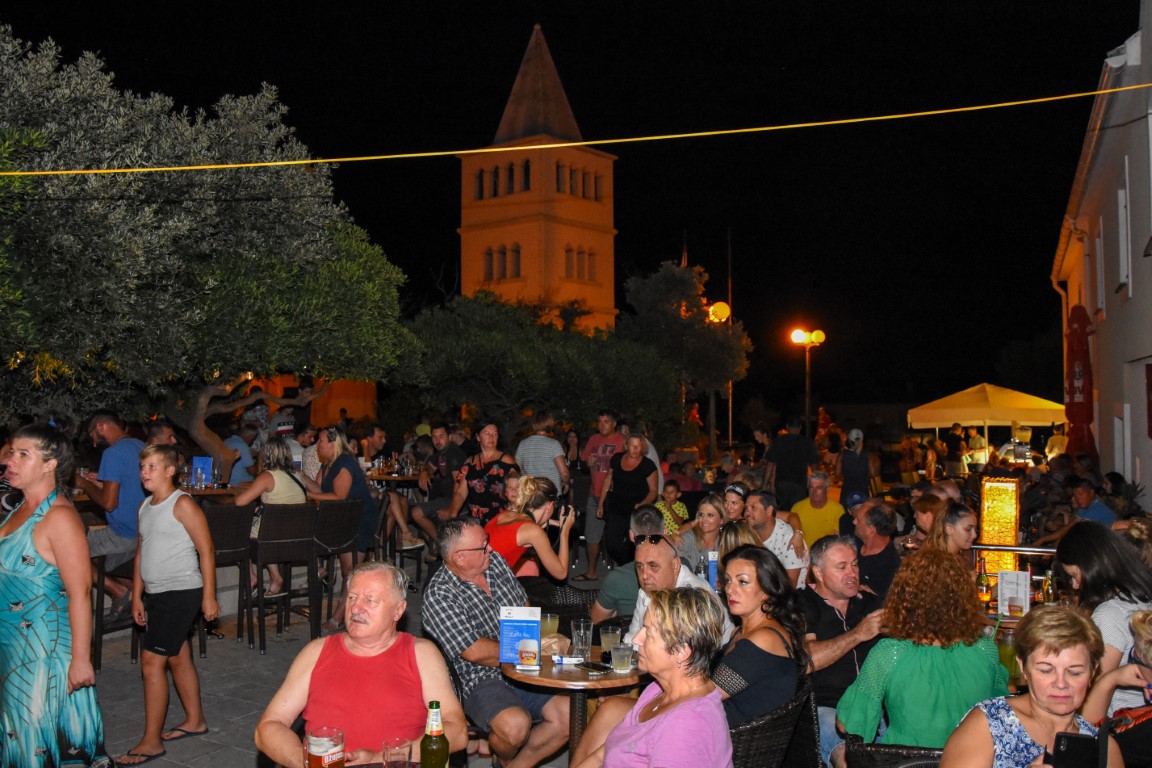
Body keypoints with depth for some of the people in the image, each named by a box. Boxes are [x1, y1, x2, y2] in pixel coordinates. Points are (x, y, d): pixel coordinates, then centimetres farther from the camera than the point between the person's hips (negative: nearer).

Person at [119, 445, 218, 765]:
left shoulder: (183, 504, -12)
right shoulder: (145, 506, 12)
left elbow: (206, 550, -12)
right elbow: (141, 552, 18)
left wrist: (209, 597, -14)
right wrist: (137, 596, 15)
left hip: (181, 592, -8)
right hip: (156, 594, 8)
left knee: (152, 660, -10)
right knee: (178, 658, 17)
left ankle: (151, 742, -3)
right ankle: (194, 721, 31)